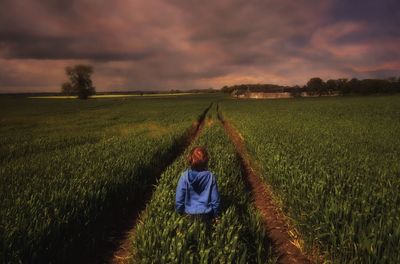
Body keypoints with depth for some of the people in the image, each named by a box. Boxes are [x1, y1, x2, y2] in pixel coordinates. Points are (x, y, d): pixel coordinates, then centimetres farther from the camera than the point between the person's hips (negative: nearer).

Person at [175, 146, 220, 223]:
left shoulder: (185, 176, -15)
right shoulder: (210, 177, -13)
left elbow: (179, 197, -7)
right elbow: (215, 198, -5)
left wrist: (179, 212, 9)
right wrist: (216, 215, 10)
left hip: (189, 214, 0)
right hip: (206, 214, 0)